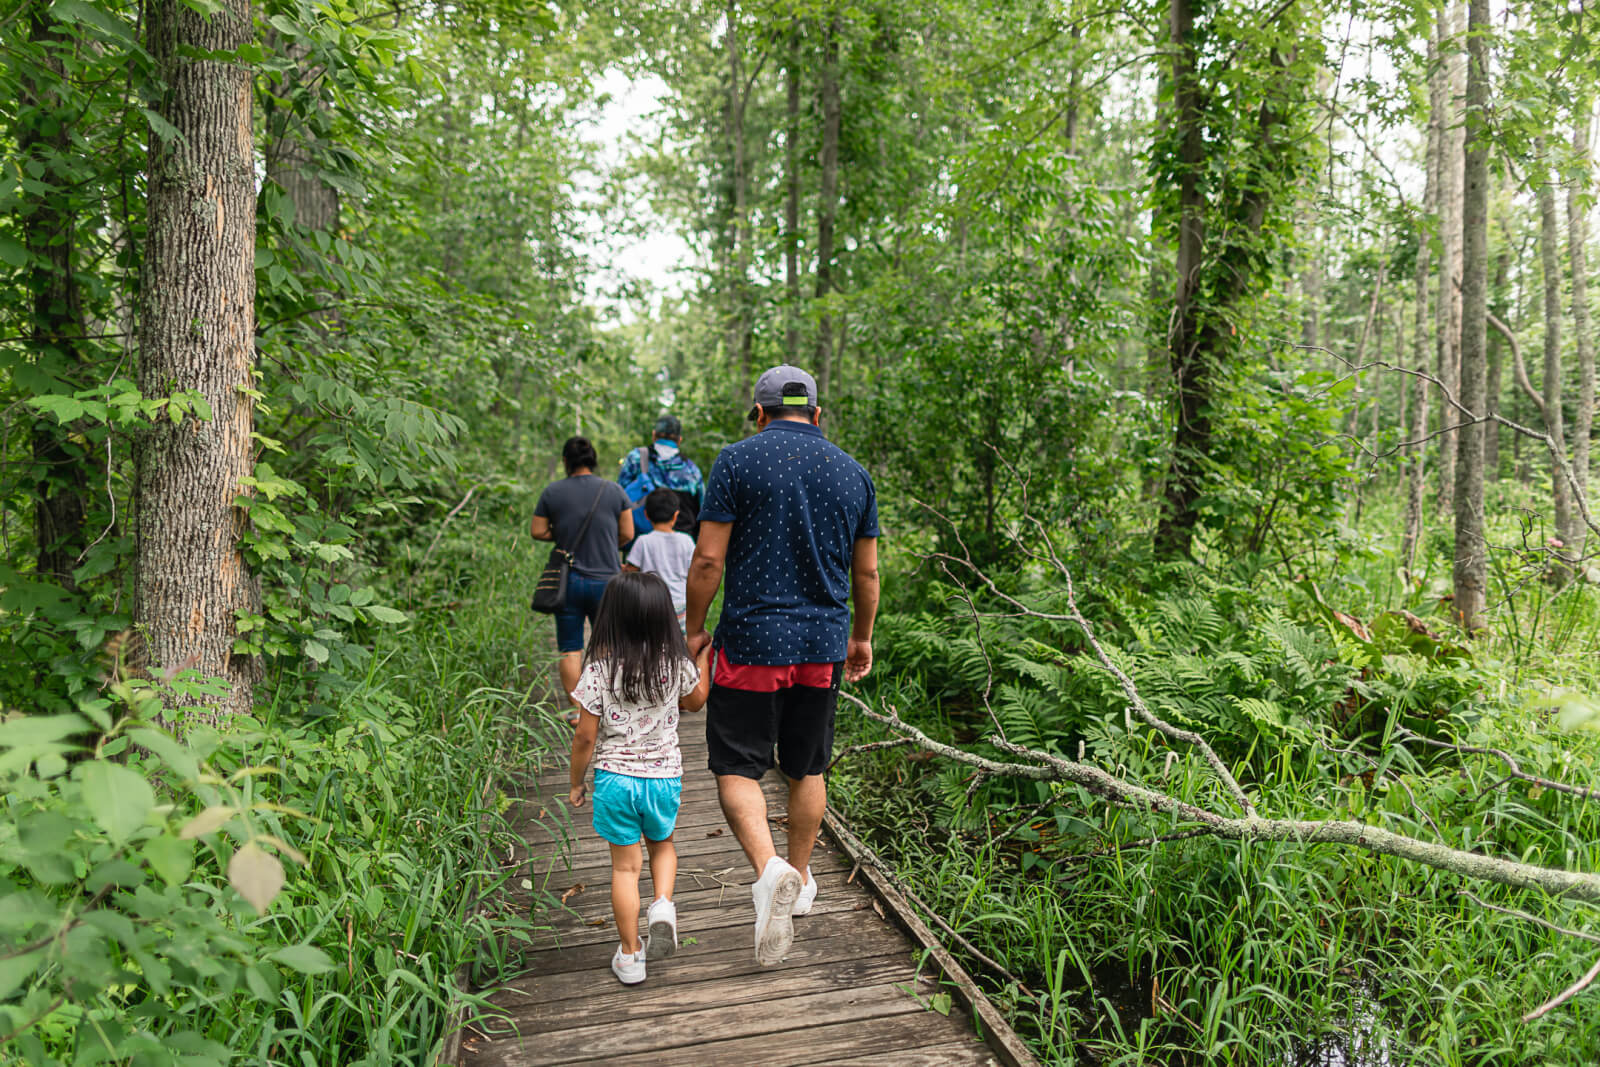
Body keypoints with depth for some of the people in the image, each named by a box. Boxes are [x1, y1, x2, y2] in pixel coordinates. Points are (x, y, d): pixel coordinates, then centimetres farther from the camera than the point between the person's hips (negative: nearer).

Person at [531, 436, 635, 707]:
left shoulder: (552, 492, -2)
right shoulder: (614, 491, -2)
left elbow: (538, 532, 1)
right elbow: (627, 534, 1)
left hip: (568, 581, 0)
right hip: (606, 580, 0)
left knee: (570, 649, 6)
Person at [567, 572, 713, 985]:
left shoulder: (600, 669, -14)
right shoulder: (677, 663, -8)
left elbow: (585, 736, -10)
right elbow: (696, 701, 13)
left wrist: (576, 782, 5)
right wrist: (705, 656, 24)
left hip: (615, 777, -1)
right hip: (665, 775, 2)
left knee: (624, 865, 11)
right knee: (662, 844, 27)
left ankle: (630, 956, 19)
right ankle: (663, 904, 2)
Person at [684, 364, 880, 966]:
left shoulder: (738, 461, -7)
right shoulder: (853, 473, 6)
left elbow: (707, 560, -10)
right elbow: (866, 572, 11)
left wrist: (694, 630, 3)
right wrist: (862, 637, 23)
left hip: (752, 642, -4)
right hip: (823, 646, 4)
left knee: (737, 767, 6)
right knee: (807, 768, 17)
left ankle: (770, 870, -16)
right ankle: (799, 881, 31)